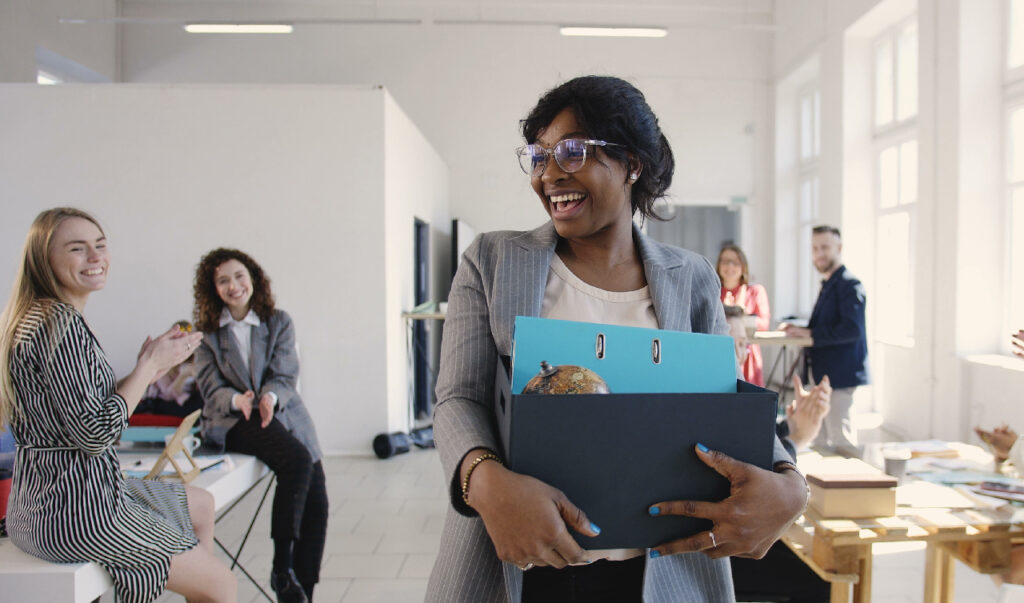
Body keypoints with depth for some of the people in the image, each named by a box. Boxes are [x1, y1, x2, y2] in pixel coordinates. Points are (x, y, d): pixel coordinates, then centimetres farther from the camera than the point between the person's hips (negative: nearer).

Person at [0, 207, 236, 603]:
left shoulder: (35, 318, 11)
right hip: (76, 508, -10)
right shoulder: (60, 322, -21)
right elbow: (95, 434, -24)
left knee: (200, 504, 29)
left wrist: (150, 366, 9)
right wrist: (150, 364, -13)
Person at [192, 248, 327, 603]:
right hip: (236, 423, -2)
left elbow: (285, 375, 0)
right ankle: (281, 568, -21)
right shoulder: (208, 331, 8)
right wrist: (238, 400, -24)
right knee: (298, 460, -32)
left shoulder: (279, 322, 10)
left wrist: (270, 397, -24)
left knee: (317, 502, -14)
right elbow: (211, 387, -1)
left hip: (283, 413, 3)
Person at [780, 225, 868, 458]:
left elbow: (852, 329, -24)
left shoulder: (849, 285, -13)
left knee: (842, 443, -5)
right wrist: (800, 329, 5)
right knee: (821, 443, 16)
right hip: (824, 376, 10)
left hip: (841, 378, -10)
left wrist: (810, 333, -20)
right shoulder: (828, 284, 17)